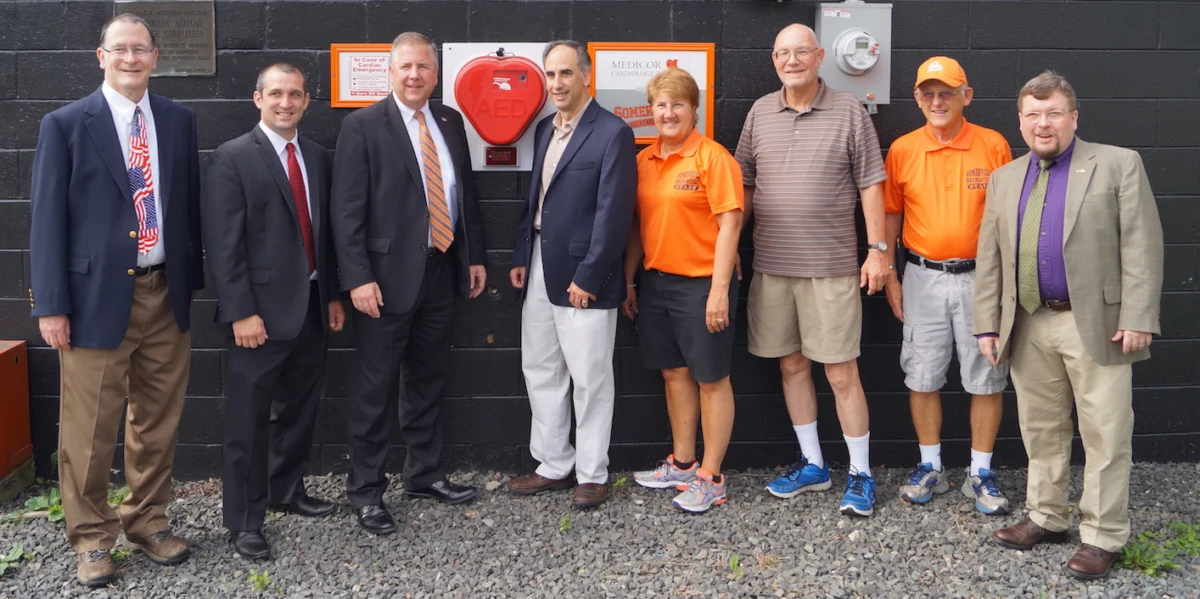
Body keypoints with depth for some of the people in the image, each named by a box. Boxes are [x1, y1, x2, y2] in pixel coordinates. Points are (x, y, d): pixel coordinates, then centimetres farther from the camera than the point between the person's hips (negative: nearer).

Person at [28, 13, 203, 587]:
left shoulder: (179, 120, 9)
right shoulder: (65, 124, -2)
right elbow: (47, 217, -4)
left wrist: (193, 279, 11)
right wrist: (50, 304, -8)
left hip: (166, 294, 4)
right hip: (98, 296, -3)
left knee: (157, 421, 12)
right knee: (89, 429, 3)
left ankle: (146, 521, 28)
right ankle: (90, 537, 19)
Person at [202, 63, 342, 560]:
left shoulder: (317, 157, 11)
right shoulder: (232, 159, -8)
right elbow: (223, 245, -13)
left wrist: (333, 295, 13)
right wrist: (240, 312, -17)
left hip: (312, 306, 6)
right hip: (262, 309, -6)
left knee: (300, 407, 16)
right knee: (250, 419, 2)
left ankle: (287, 490, 34)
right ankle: (244, 520, 12)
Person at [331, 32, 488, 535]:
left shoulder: (450, 122, 10)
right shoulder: (363, 125, -7)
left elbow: (466, 192, 16)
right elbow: (346, 209, -11)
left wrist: (475, 256, 12)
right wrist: (358, 277, -18)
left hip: (441, 272, 6)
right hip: (388, 276, -6)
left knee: (429, 379, 15)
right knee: (375, 386, 2)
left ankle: (424, 474, 29)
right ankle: (365, 489, 14)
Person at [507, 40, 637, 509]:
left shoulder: (612, 133, -11)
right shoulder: (544, 129, 13)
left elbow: (613, 213, -15)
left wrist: (588, 277, -17)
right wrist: (520, 258, 10)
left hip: (583, 276, -8)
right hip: (539, 270, 8)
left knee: (590, 378, 3)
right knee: (539, 371, 14)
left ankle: (592, 474, 17)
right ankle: (553, 465, 27)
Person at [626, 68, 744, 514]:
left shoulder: (712, 157, -10)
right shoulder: (644, 160, 9)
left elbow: (729, 224, -14)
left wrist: (719, 289, -18)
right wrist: (628, 280, 13)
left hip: (702, 283, -7)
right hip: (656, 281, 7)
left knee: (711, 378, 3)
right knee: (674, 373, 15)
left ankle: (710, 478, 12)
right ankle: (682, 464, 29)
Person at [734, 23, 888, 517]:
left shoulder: (849, 112, -1)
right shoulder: (760, 112, 8)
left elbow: (870, 185, -2)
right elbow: (743, 183, 12)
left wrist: (878, 249, -6)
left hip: (831, 268, -4)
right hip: (771, 266, 4)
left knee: (841, 373, -2)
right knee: (791, 366, 12)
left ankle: (860, 474, 12)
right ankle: (812, 465, 27)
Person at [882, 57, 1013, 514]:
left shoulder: (993, 146, -2)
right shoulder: (902, 150, 1)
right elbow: (890, 215, 6)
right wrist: (889, 276, 3)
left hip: (980, 277, -1)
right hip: (923, 278, 1)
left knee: (986, 379, 4)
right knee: (922, 377, 7)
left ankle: (980, 474, 18)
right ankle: (931, 468, 23)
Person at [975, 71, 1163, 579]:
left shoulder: (1119, 165, 0)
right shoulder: (1005, 179, 12)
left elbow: (1141, 246, -6)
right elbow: (989, 260, 11)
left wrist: (1137, 319, -13)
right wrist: (987, 325, 5)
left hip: (1098, 324, -4)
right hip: (1029, 327, 5)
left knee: (1105, 434, 1)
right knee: (1041, 430, 14)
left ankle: (1102, 535, 12)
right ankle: (1046, 518, 28)